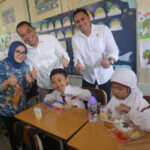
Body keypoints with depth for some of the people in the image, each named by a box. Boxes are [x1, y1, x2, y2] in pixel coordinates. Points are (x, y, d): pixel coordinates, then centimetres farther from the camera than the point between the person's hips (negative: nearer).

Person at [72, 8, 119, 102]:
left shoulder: (104, 29, -9)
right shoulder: (75, 38, 0)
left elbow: (113, 49, -13)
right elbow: (77, 57, -4)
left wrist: (110, 61, -35)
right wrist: (78, 66, -27)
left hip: (105, 75, -2)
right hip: (88, 76, 3)